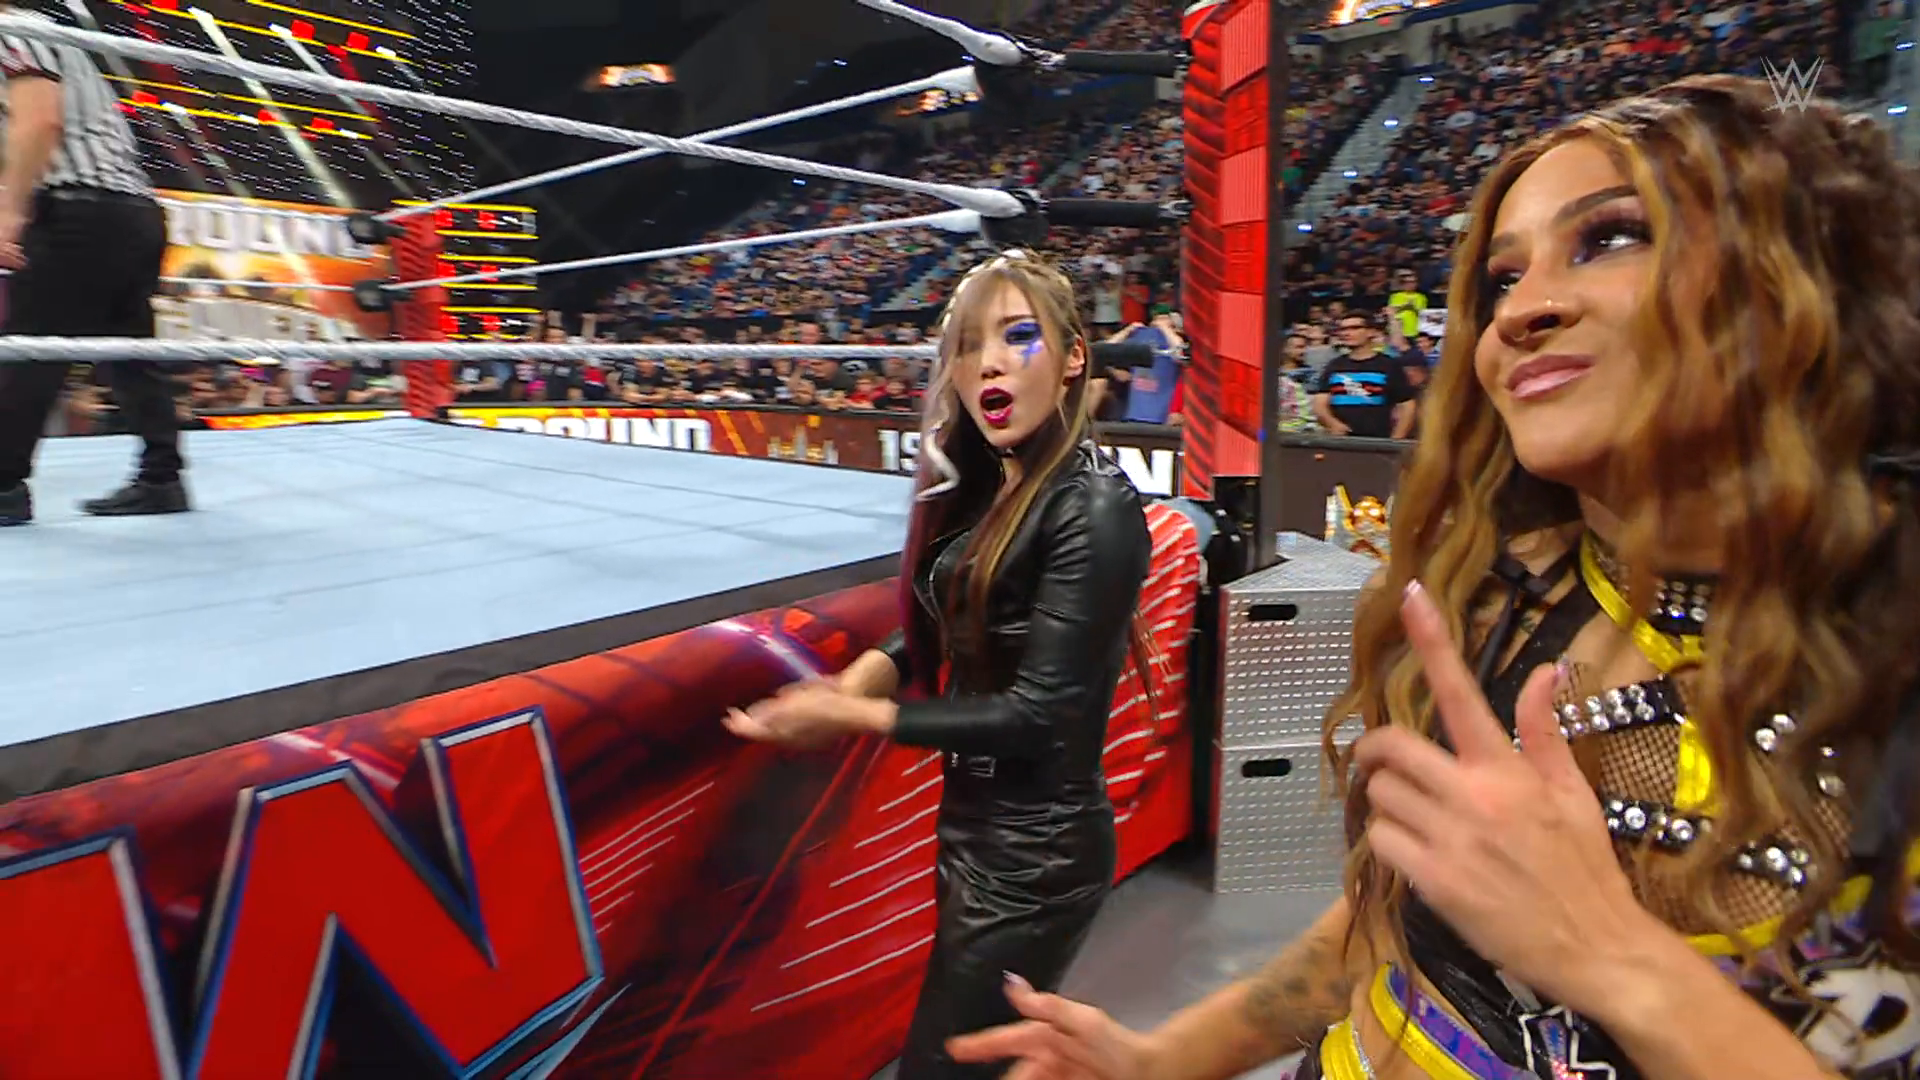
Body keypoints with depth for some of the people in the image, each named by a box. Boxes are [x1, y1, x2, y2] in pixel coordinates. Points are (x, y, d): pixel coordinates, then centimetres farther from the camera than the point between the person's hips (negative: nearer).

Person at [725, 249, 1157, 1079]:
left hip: (1035, 855, -8)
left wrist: (855, 718, -19)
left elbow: (1036, 717, -23)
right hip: (969, 826, 8)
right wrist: (850, 683, -11)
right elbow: (931, 633, 9)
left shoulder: (1094, 509, -22)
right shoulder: (981, 486, 2)